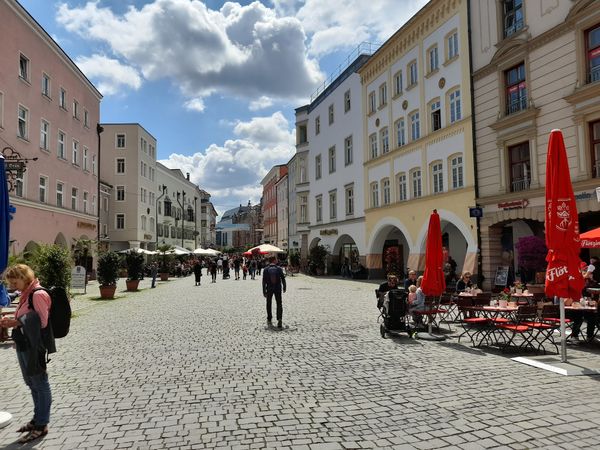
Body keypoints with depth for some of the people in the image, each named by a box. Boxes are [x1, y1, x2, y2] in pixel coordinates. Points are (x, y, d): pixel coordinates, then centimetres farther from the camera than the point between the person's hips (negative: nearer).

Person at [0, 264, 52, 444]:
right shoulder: (26, 295, 13)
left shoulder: (38, 295, -16)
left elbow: (41, 322, -16)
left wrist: (17, 322, -20)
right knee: (32, 384, 19)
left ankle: (41, 425, 12)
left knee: (40, 384, 2)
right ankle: (37, 418, 33)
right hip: (23, 345, 9)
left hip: (34, 346, -9)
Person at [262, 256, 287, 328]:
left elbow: (264, 281, -6)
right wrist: (284, 287, 13)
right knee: (279, 304, 3)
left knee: (269, 304, 17)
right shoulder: (279, 268, -3)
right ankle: (279, 319, -15)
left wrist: (264, 291, -2)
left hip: (269, 289, 0)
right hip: (278, 289, 0)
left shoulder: (265, 269, -4)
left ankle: (269, 319, 25)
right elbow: (283, 279, 0)